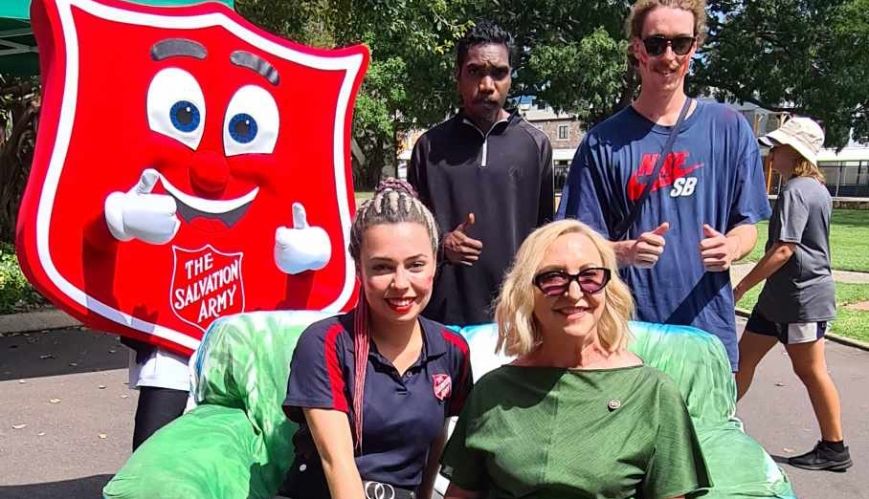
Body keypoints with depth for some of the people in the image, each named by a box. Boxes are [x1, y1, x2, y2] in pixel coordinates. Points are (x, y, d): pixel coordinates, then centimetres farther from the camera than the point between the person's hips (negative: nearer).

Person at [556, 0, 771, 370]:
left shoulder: (728, 128, 3)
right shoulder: (603, 142, -2)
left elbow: (747, 226, 7)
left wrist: (730, 247, -15)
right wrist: (626, 252, -22)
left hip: (709, 330, 2)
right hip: (627, 334, -1)